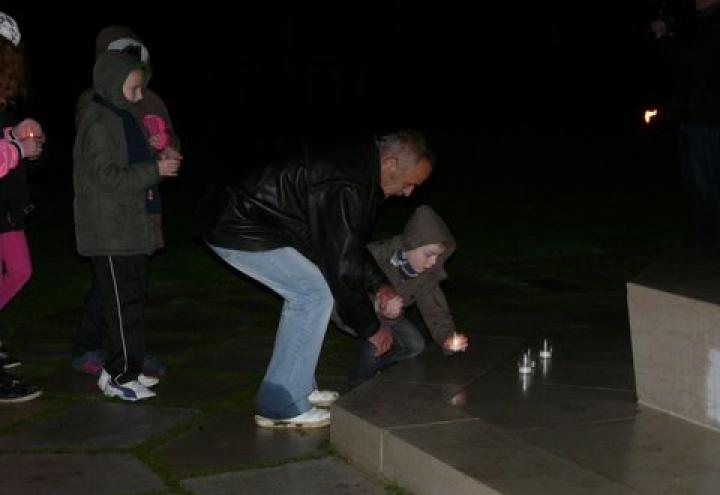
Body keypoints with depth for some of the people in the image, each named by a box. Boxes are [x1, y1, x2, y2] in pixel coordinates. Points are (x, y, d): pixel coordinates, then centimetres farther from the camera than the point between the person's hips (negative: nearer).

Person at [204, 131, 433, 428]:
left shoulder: (355, 164, 8)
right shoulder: (345, 187, -24)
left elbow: (348, 244, 20)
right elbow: (342, 264, -21)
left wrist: (379, 284, 11)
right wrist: (370, 327, -10)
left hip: (245, 220, 10)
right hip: (242, 235, -10)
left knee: (304, 292, 16)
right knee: (316, 294, -9)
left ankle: (298, 387, 23)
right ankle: (281, 406, -4)